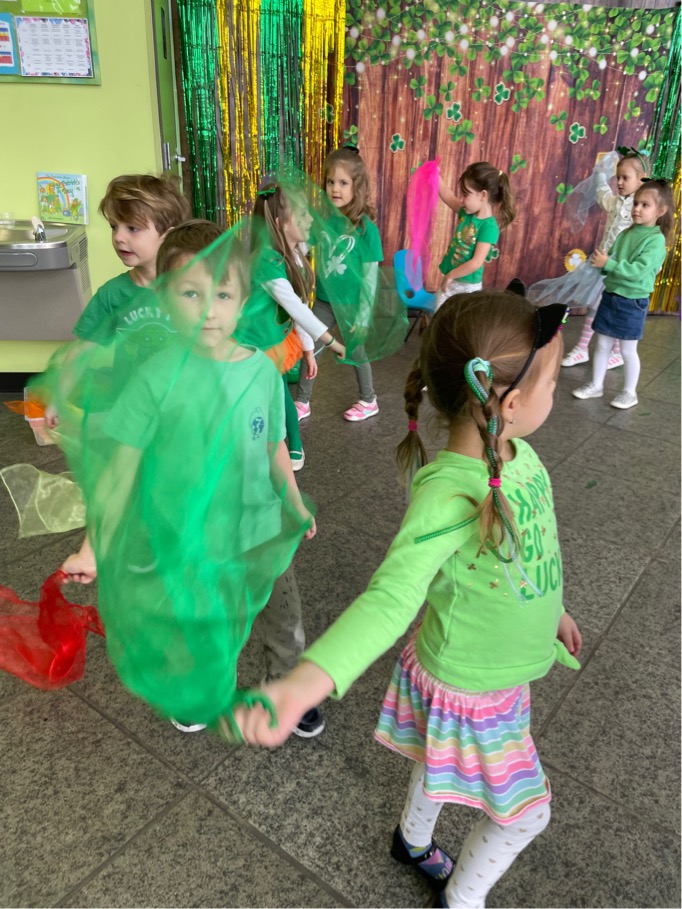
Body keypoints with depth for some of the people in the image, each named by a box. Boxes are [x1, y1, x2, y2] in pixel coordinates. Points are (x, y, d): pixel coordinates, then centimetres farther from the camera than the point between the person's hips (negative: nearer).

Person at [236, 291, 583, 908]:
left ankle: (414, 842, 64)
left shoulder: (516, 453, -12)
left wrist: (549, 608, 20)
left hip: (499, 671, 7)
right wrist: (304, 683, -64)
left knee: (444, 765, 32)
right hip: (470, 693, -7)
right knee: (524, 812, 16)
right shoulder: (448, 494, -39)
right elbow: (391, 597, -49)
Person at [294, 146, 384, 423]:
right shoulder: (323, 220, -5)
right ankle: (302, 403, 26)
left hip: (351, 303, -4)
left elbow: (370, 275, -14)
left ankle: (369, 402, 34)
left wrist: (364, 314, -14)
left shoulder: (366, 227, -17)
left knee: (356, 351, 12)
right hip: (324, 299, 4)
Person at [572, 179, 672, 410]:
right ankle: (596, 385, 25)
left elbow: (638, 271, -23)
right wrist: (600, 261, -11)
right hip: (610, 295, 6)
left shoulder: (656, 240, -14)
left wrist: (608, 264, -25)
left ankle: (629, 392, 17)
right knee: (602, 345, 12)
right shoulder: (627, 233, 7)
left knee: (628, 350, 3)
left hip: (632, 302, -6)